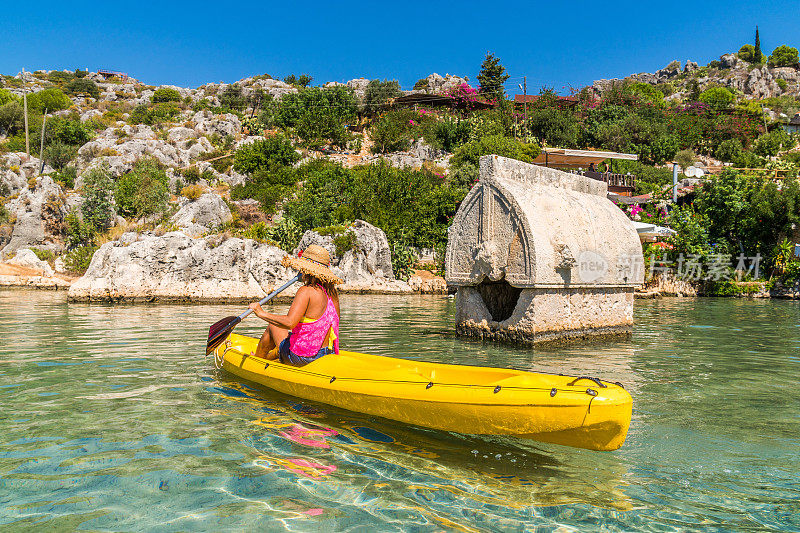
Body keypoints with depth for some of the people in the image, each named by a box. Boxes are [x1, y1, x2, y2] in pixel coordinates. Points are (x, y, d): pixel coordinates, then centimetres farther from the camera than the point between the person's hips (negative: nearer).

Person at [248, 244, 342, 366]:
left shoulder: (306, 291, -20)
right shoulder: (333, 292, 2)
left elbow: (289, 322, -32)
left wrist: (262, 313, -20)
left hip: (302, 358, -7)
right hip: (327, 356, 7)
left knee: (272, 327, 19)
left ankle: (257, 358, 45)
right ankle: (268, 357, 57)